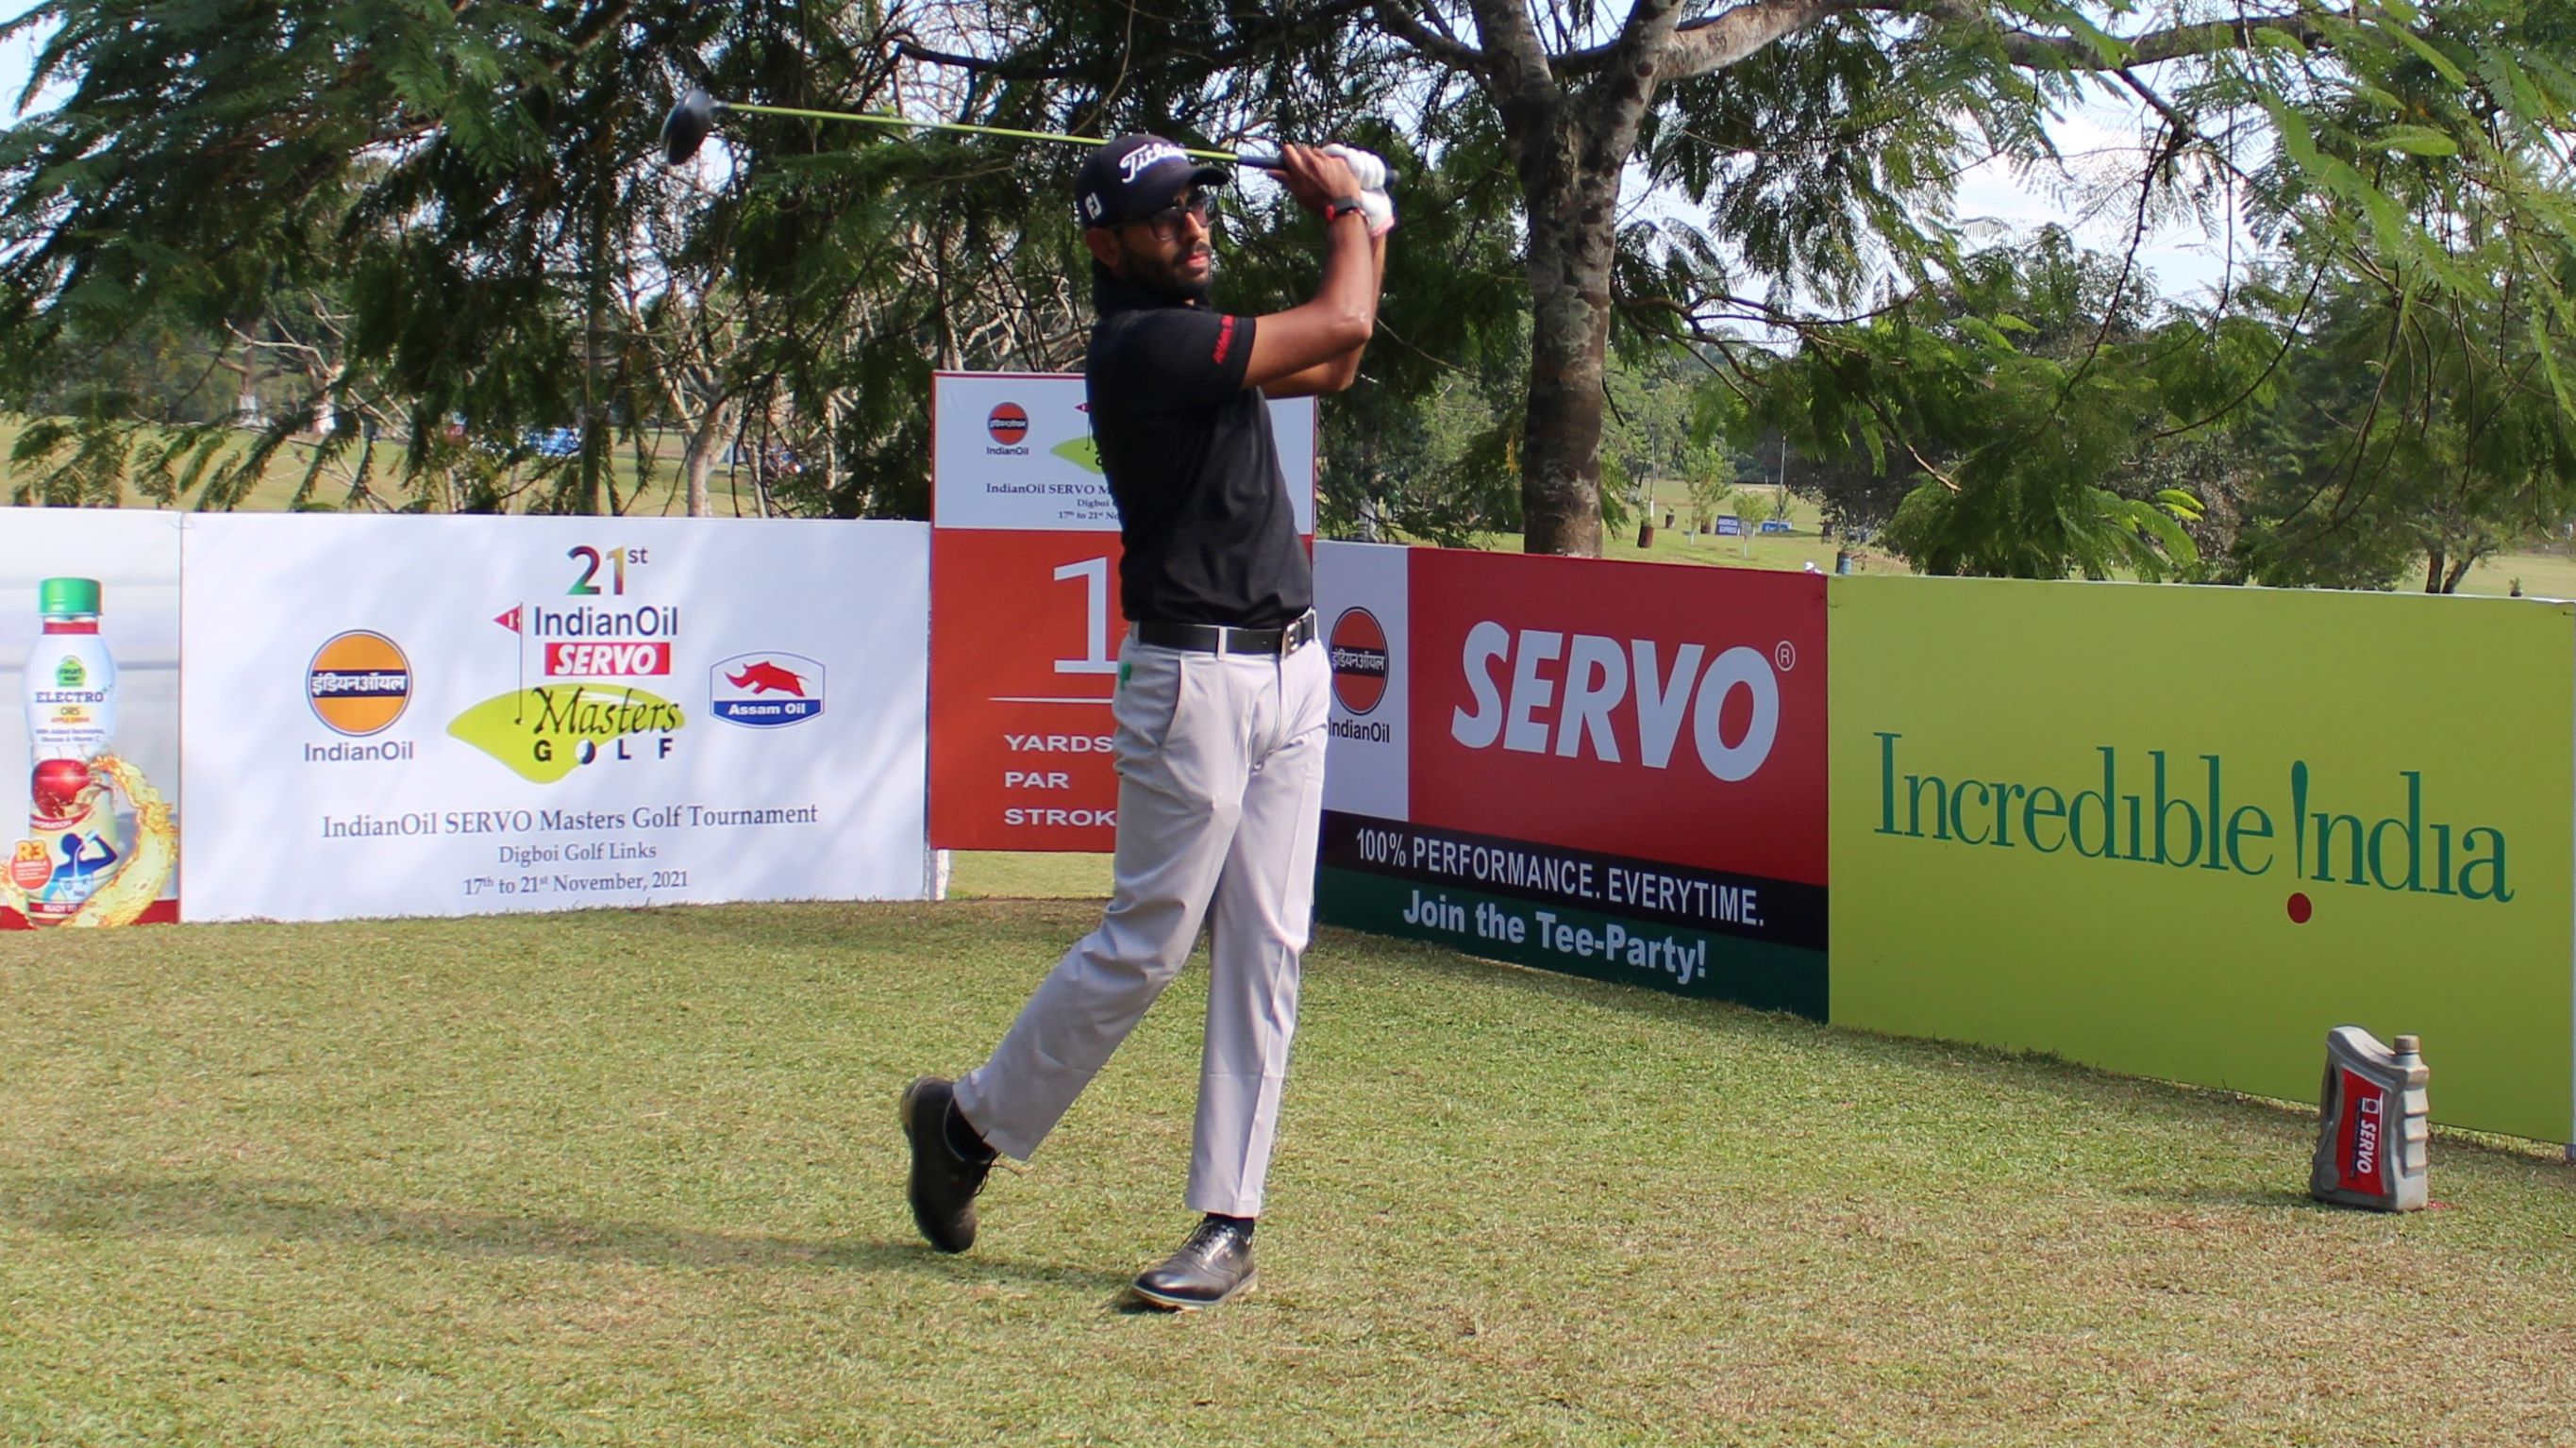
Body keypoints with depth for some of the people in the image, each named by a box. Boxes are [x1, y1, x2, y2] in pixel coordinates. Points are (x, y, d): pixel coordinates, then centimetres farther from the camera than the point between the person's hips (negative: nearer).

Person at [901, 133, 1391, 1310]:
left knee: (1266, 951, 4)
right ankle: (969, 1120, 17)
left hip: (1292, 677, 9)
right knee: (1147, 942, -3)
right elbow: (1340, 326, -14)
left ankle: (1228, 1224, 7)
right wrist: (1346, 209, 3)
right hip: (1195, 675, -9)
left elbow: (1332, 368, 27)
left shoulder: (1191, 335, 15)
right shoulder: (1141, 344, -15)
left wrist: (1371, 228, 18)